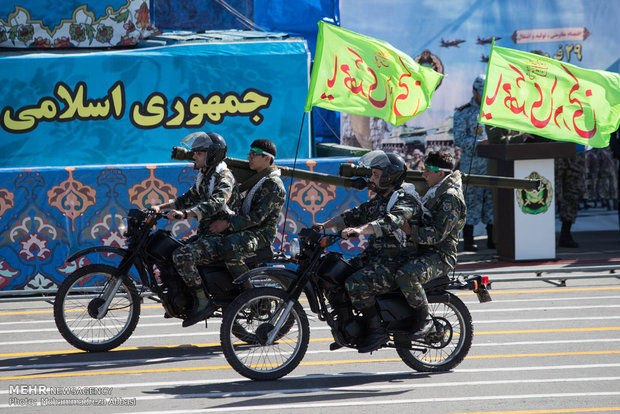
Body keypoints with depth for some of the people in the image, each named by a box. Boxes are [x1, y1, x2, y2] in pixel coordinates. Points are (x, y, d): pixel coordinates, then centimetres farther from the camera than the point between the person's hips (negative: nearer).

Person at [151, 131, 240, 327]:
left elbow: (215, 203, -31)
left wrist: (184, 214, -43)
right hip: (205, 234, 10)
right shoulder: (204, 177, 17)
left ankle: (203, 302, -25)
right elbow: (189, 199, 24)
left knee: (182, 255, -29)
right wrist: (161, 207, 10)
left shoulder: (224, 178, -14)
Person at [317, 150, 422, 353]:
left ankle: (377, 331, -19)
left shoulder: (406, 200, -12)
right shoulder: (379, 200, 19)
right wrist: (325, 225, 4)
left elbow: (390, 222, -30)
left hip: (394, 262, -10)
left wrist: (360, 230, -45)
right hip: (373, 255, 10)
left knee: (356, 284, -28)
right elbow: (356, 214, 16)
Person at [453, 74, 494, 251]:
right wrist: (478, 143, -21)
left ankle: (493, 239, 8)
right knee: (472, 200, -6)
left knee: (493, 199, 3)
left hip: (492, 164, 5)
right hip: (472, 164, -5)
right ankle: (468, 241, -2)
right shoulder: (463, 113, -1)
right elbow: (459, 139, -9)